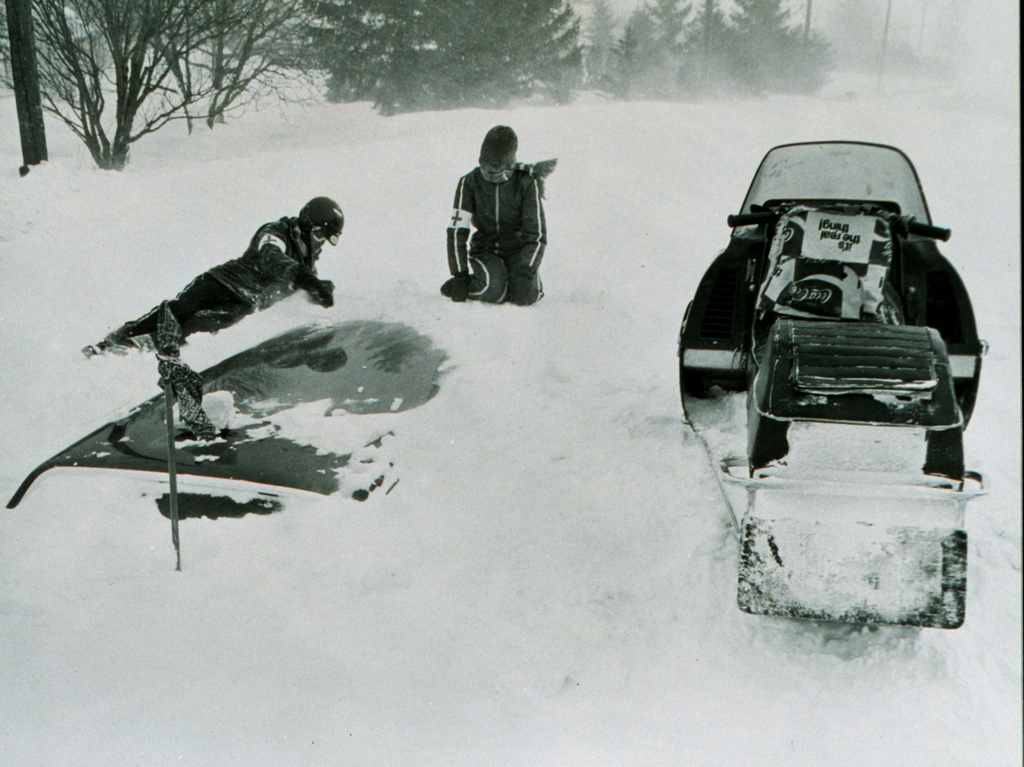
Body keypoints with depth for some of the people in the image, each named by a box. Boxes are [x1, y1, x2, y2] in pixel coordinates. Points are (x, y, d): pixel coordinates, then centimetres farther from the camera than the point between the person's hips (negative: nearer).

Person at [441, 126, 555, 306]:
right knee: (492, 288, -33)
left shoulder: (527, 183, -8)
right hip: (484, 249, 0)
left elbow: (537, 233, -10)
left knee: (525, 296, -27)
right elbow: (457, 232, -8)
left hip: (517, 250, 1)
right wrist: (460, 275, -16)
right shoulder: (469, 183, -6)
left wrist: (526, 272, -23)